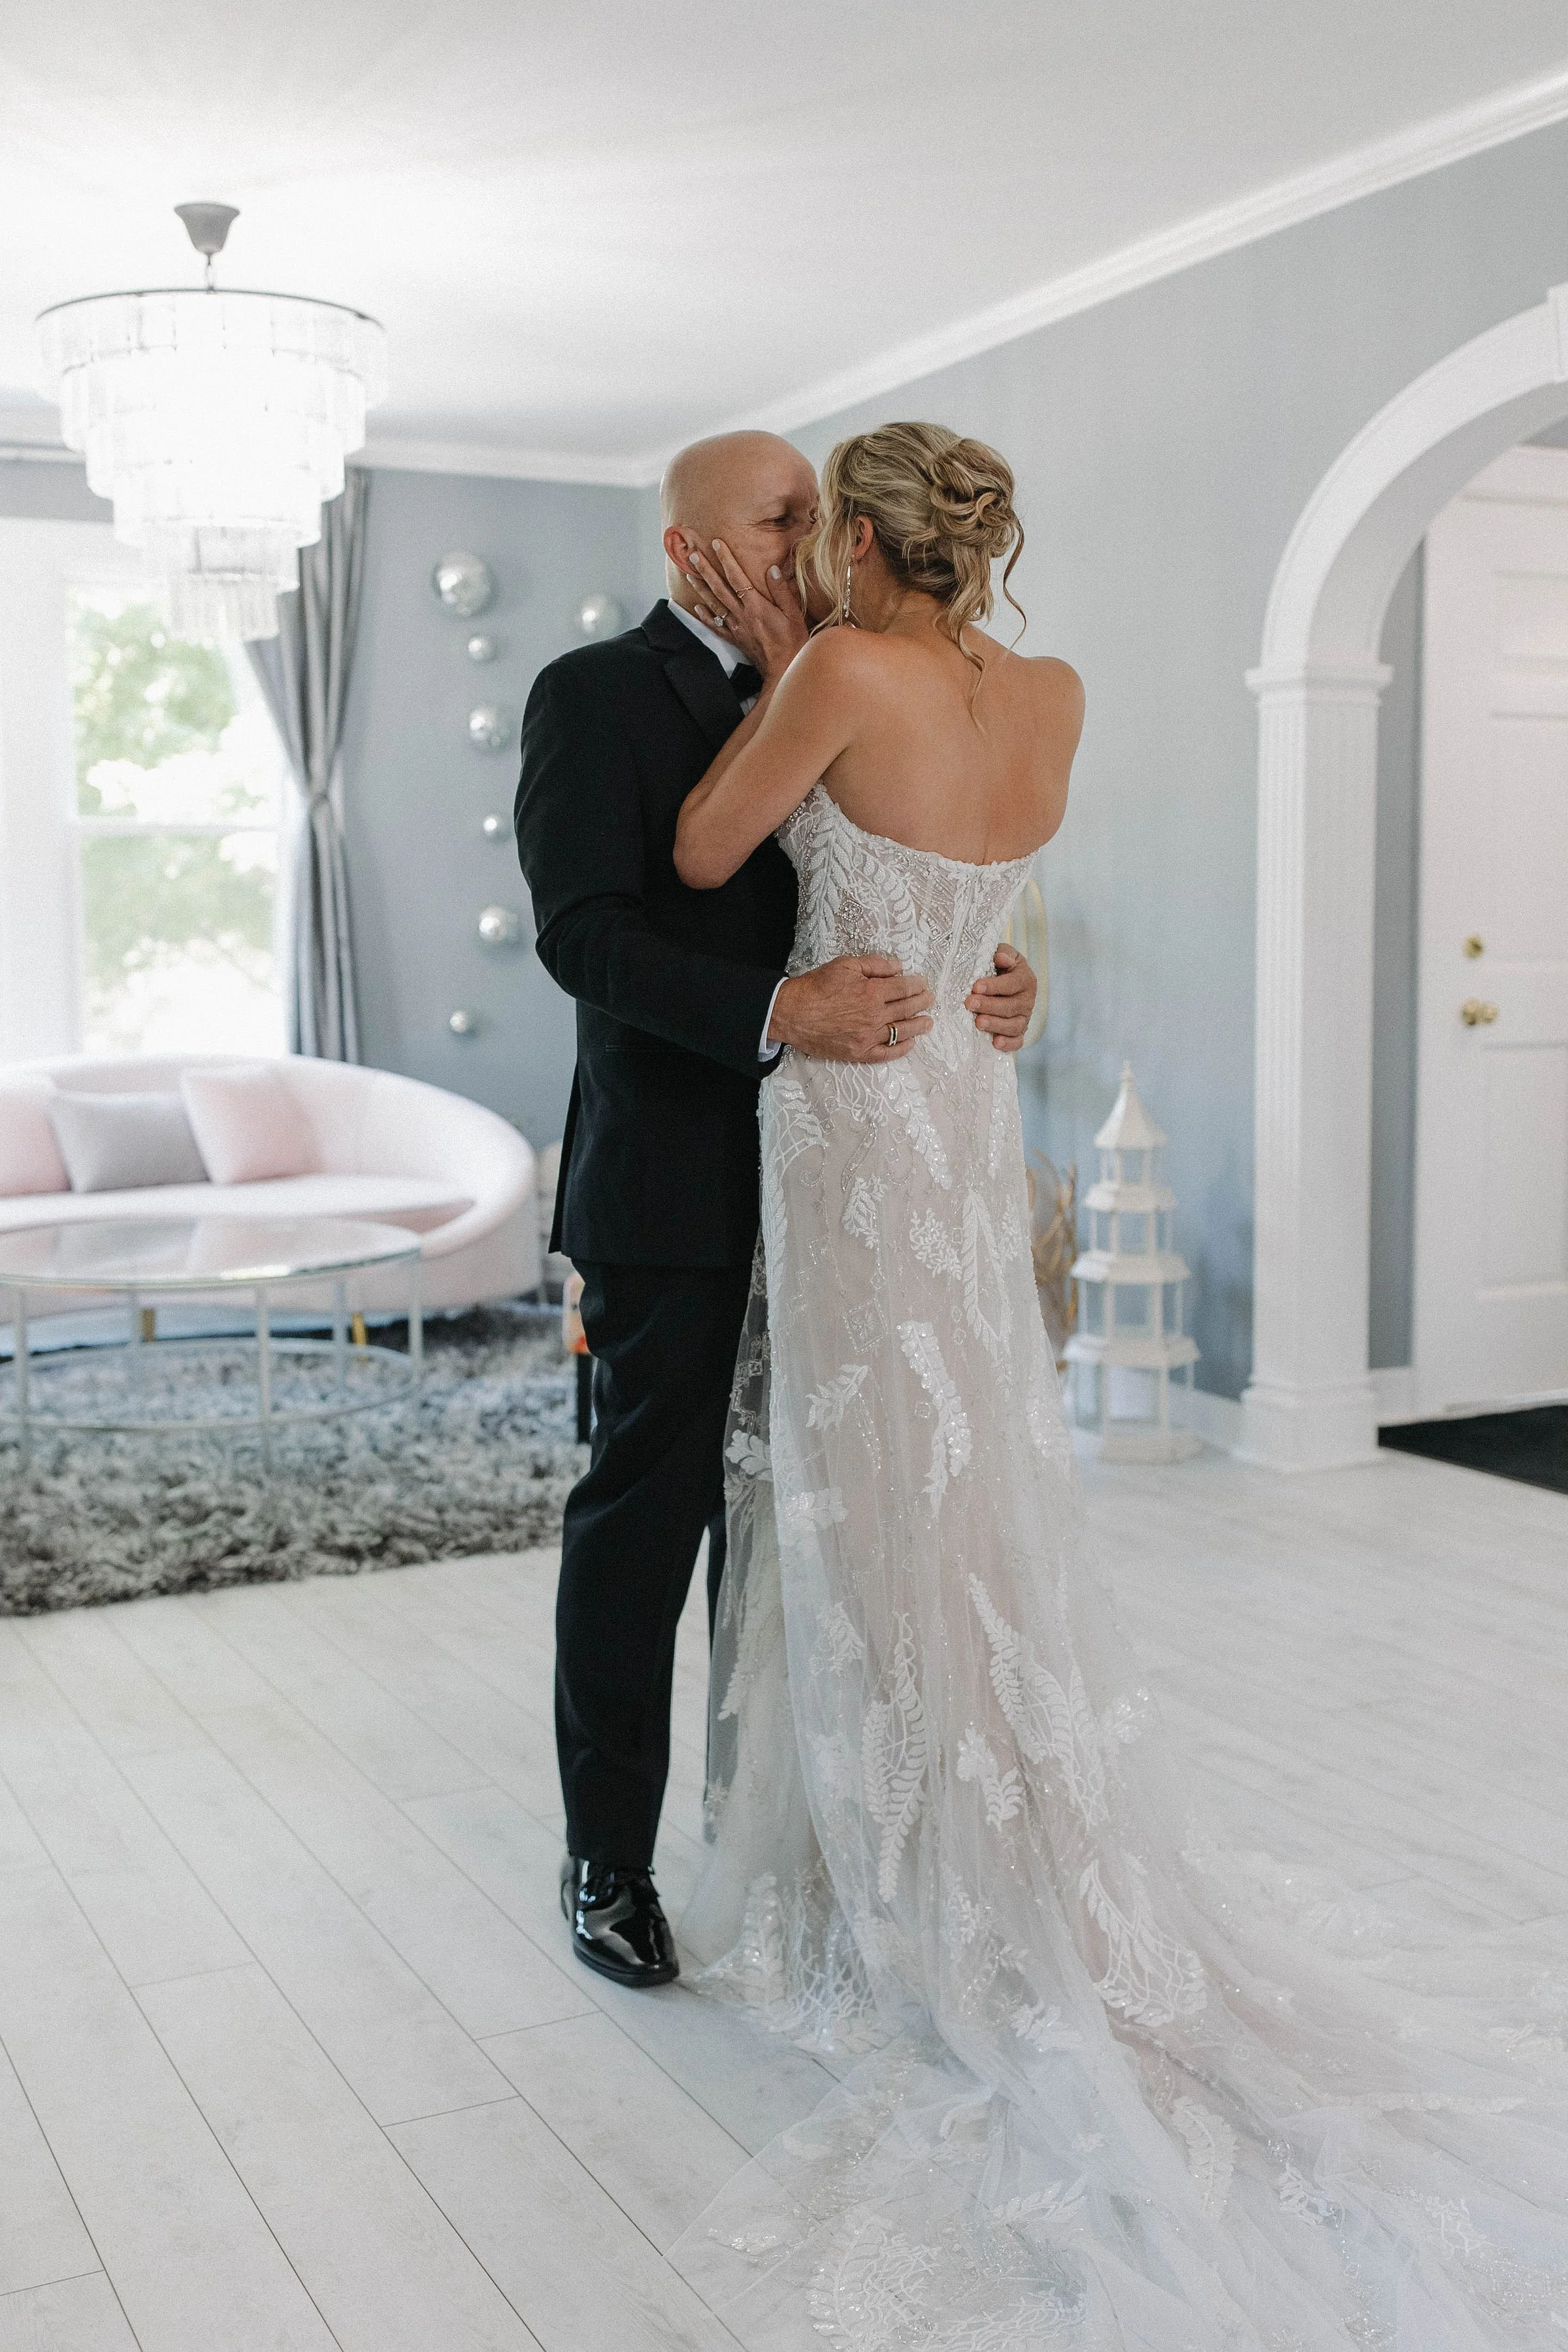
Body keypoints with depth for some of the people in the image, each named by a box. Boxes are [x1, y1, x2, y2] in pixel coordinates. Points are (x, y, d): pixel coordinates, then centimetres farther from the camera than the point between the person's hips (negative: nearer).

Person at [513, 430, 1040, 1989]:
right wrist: (779, 1011, -28)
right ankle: (608, 1860, 18)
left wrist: (994, 981, -7)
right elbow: (584, 933, -16)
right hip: (676, 1187, -6)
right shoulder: (594, 695, -4)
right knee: (641, 1525, 3)